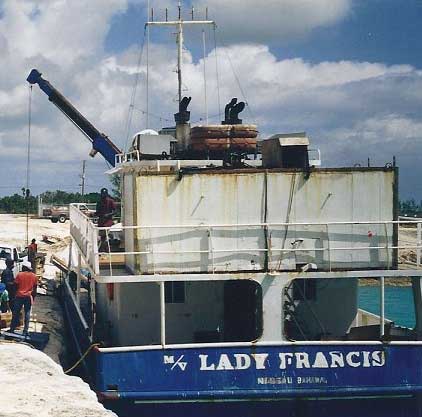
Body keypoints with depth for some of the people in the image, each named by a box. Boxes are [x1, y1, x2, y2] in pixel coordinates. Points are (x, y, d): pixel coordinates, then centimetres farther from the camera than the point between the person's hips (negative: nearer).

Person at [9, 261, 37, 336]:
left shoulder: (19, 275, -7)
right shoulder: (34, 276, 3)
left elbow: (16, 286, -4)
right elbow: (35, 288, 8)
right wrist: (33, 297, 17)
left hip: (19, 296, -2)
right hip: (29, 297, 2)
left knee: (16, 313, 7)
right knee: (27, 314, 6)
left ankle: (12, 329, 11)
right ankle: (25, 331, 4)